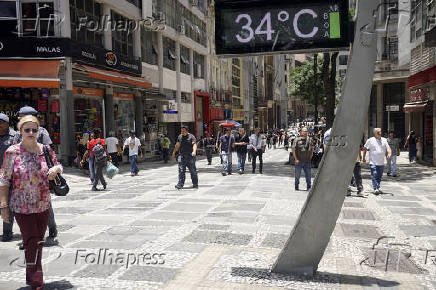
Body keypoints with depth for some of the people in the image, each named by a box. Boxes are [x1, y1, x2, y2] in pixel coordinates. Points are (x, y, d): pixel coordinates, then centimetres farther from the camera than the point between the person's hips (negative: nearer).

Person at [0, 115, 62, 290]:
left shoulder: (45, 150, 4)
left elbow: (58, 166, 18)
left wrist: (56, 169, -8)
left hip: (43, 206, 4)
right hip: (22, 207, -4)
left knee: (38, 243, 13)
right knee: (32, 242, -7)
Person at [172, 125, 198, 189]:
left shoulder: (191, 136, -3)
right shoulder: (180, 136, 13)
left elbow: (194, 144, -16)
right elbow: (177, 145, 23)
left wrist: (194, 151, -34)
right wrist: (174, 153, 27)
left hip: (190, 156, -4)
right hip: (181, 156, 4)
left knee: (192, 171, 4)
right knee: (181, 170, -5)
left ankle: (195, 184, 16)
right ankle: (180, 184, -6)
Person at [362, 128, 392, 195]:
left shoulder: (384, 140, 8)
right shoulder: (370, 140, -1)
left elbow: (388, 148, 2)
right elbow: (365, 149, 6)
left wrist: (389, 153, -19)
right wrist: (364, 157, 5)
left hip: (381, 163, 4)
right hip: (373, 162, -4)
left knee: (379, 176, 11)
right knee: (374, 175, -11)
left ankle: (378, 188, 23)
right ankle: (375, 189, -13)